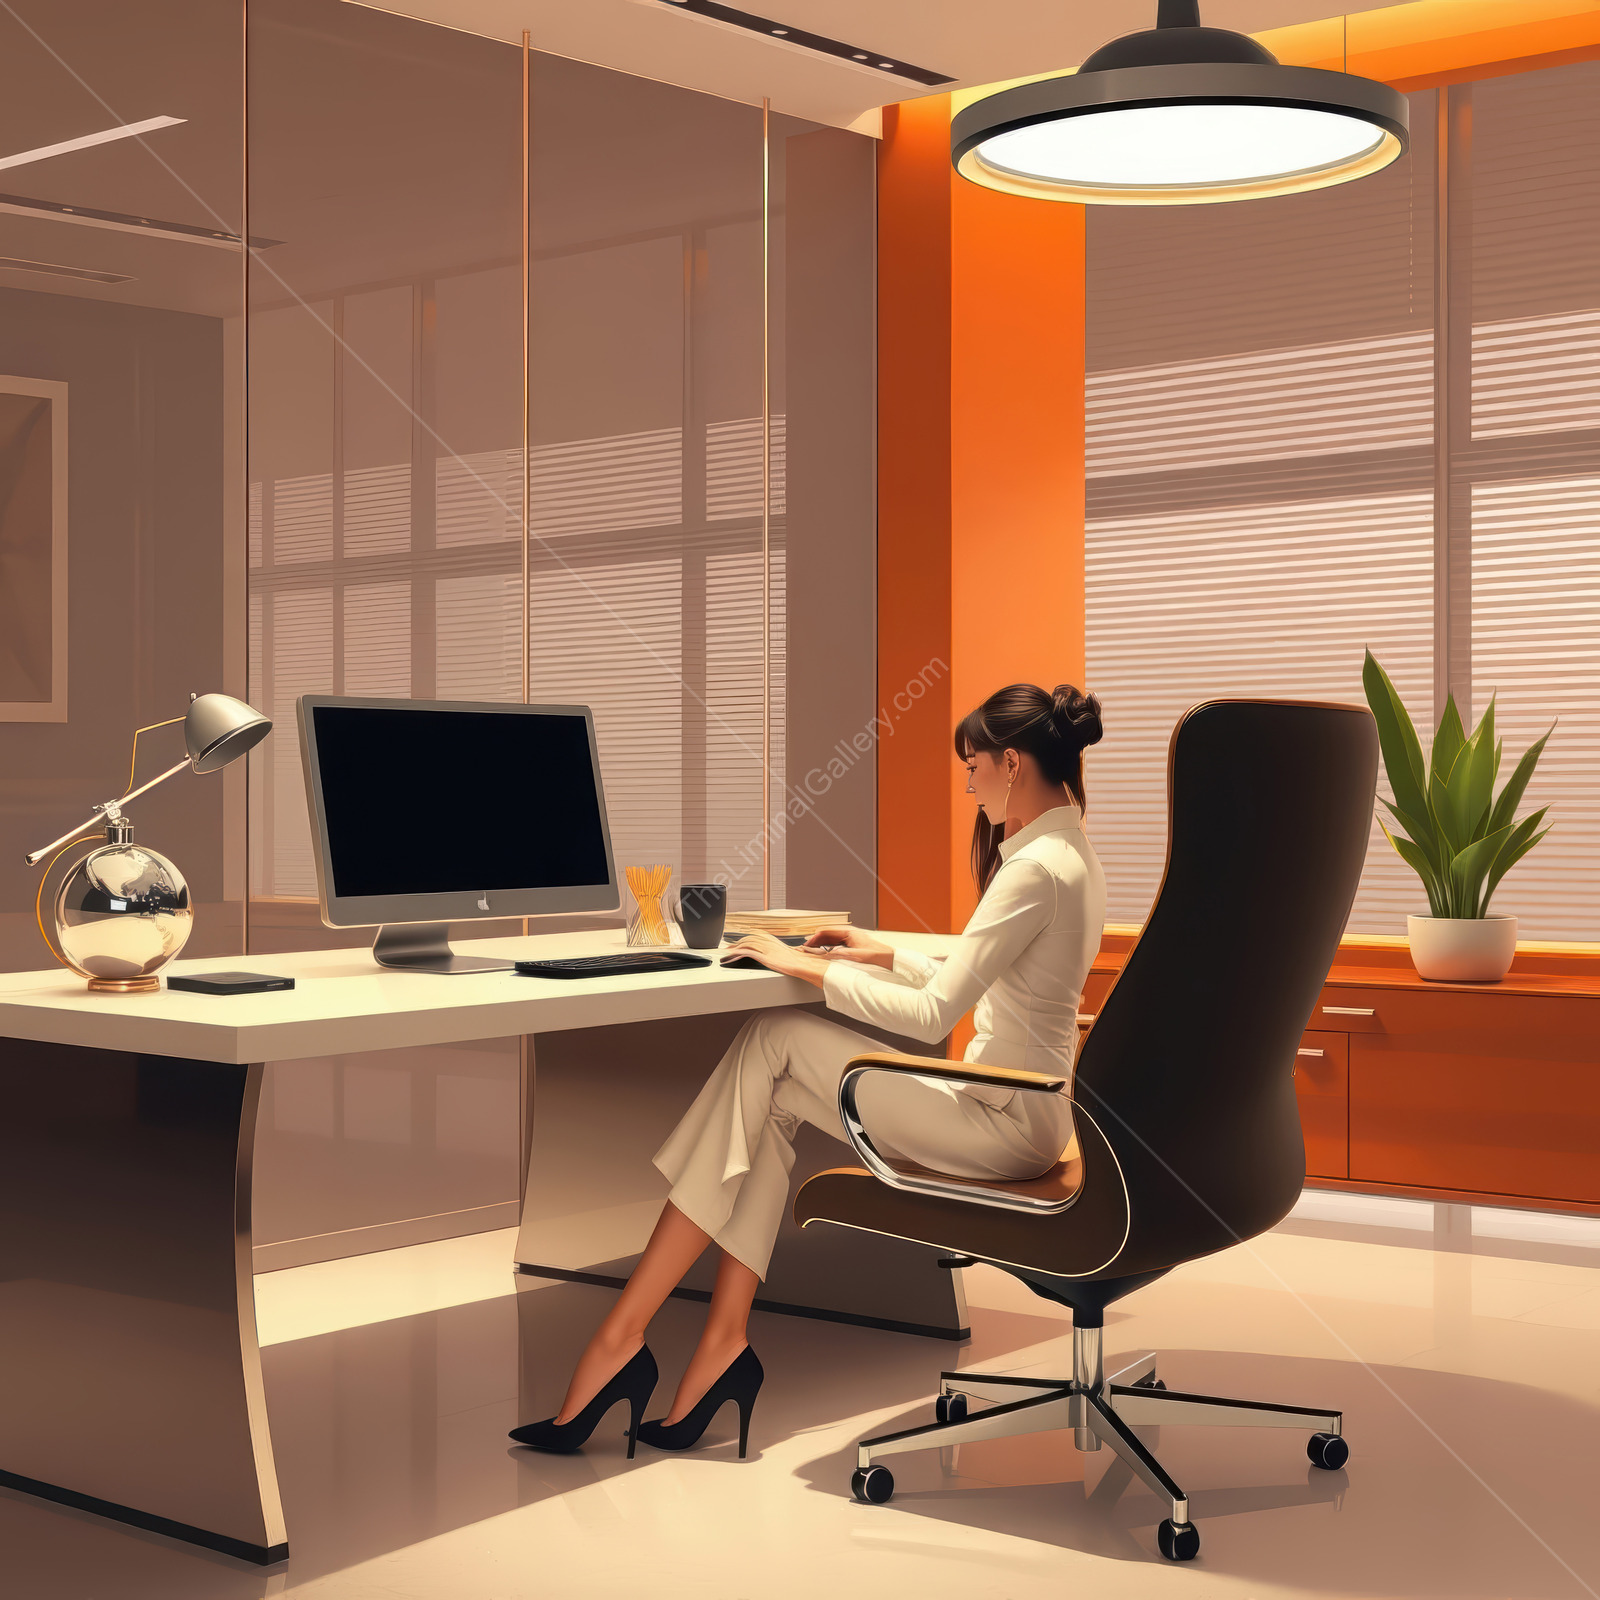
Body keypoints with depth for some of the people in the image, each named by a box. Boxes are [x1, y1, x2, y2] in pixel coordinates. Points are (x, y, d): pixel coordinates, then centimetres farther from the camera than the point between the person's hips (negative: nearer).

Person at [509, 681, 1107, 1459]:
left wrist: (812, 967, -13)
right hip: (1009, 1109, 9)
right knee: (772, 1092, 0)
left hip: (1005, 1125, -9)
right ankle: (721, 1344, -4)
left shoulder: (1038, 870, -19)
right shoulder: (1069, 857, 13)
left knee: (773, 1040, -9)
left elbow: (931, 1016, -22)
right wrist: (887, 957, 14)